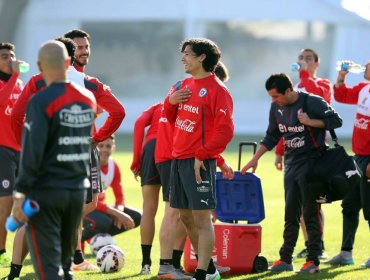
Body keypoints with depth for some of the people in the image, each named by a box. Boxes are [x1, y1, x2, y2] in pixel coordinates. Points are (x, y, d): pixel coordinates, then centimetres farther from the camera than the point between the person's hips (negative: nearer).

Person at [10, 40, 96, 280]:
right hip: (78, 190, 6)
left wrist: (21, 193, -15)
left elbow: (32, 151, -18)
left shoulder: (41, 102, -14)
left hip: (45, 191, -6)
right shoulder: (88, 98, 6)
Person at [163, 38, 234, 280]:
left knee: (201, 218, -7)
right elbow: (173, 118, 25)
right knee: (186, 216, 13)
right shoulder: (186, 85, 15)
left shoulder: (216, 89, -10)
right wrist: (171, 102, 3)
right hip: (179, 158, 9)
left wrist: (202, 156, -19)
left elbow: (225, 130, -16)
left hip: (199, 162, -9)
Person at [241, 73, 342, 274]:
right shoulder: (276, 108, 6)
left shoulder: (311, 102, -13)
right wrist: (255, 159, 11)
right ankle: (285, 259, 13)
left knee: (310, 213, -5)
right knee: (291, 214, 9)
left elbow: (336, 121, -10)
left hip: (311, 165, -6)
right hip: (292, 165, 6)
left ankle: (313, 260, -2)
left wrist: (310, 122, -20)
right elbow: (272, 136, 16)